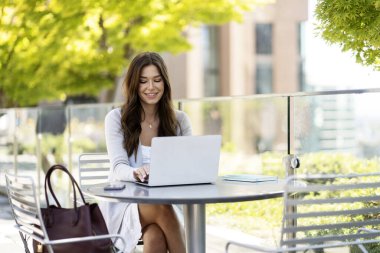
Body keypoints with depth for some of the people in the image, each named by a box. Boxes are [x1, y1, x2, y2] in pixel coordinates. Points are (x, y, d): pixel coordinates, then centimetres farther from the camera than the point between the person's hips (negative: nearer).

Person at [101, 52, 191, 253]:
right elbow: (118, 167, -11)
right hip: (124, 206, -1)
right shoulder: (116, 118, 2)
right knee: (160, 208, -35)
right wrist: (136, 173, -36)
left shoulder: (179, 120, 9)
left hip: (168, 202, 2)